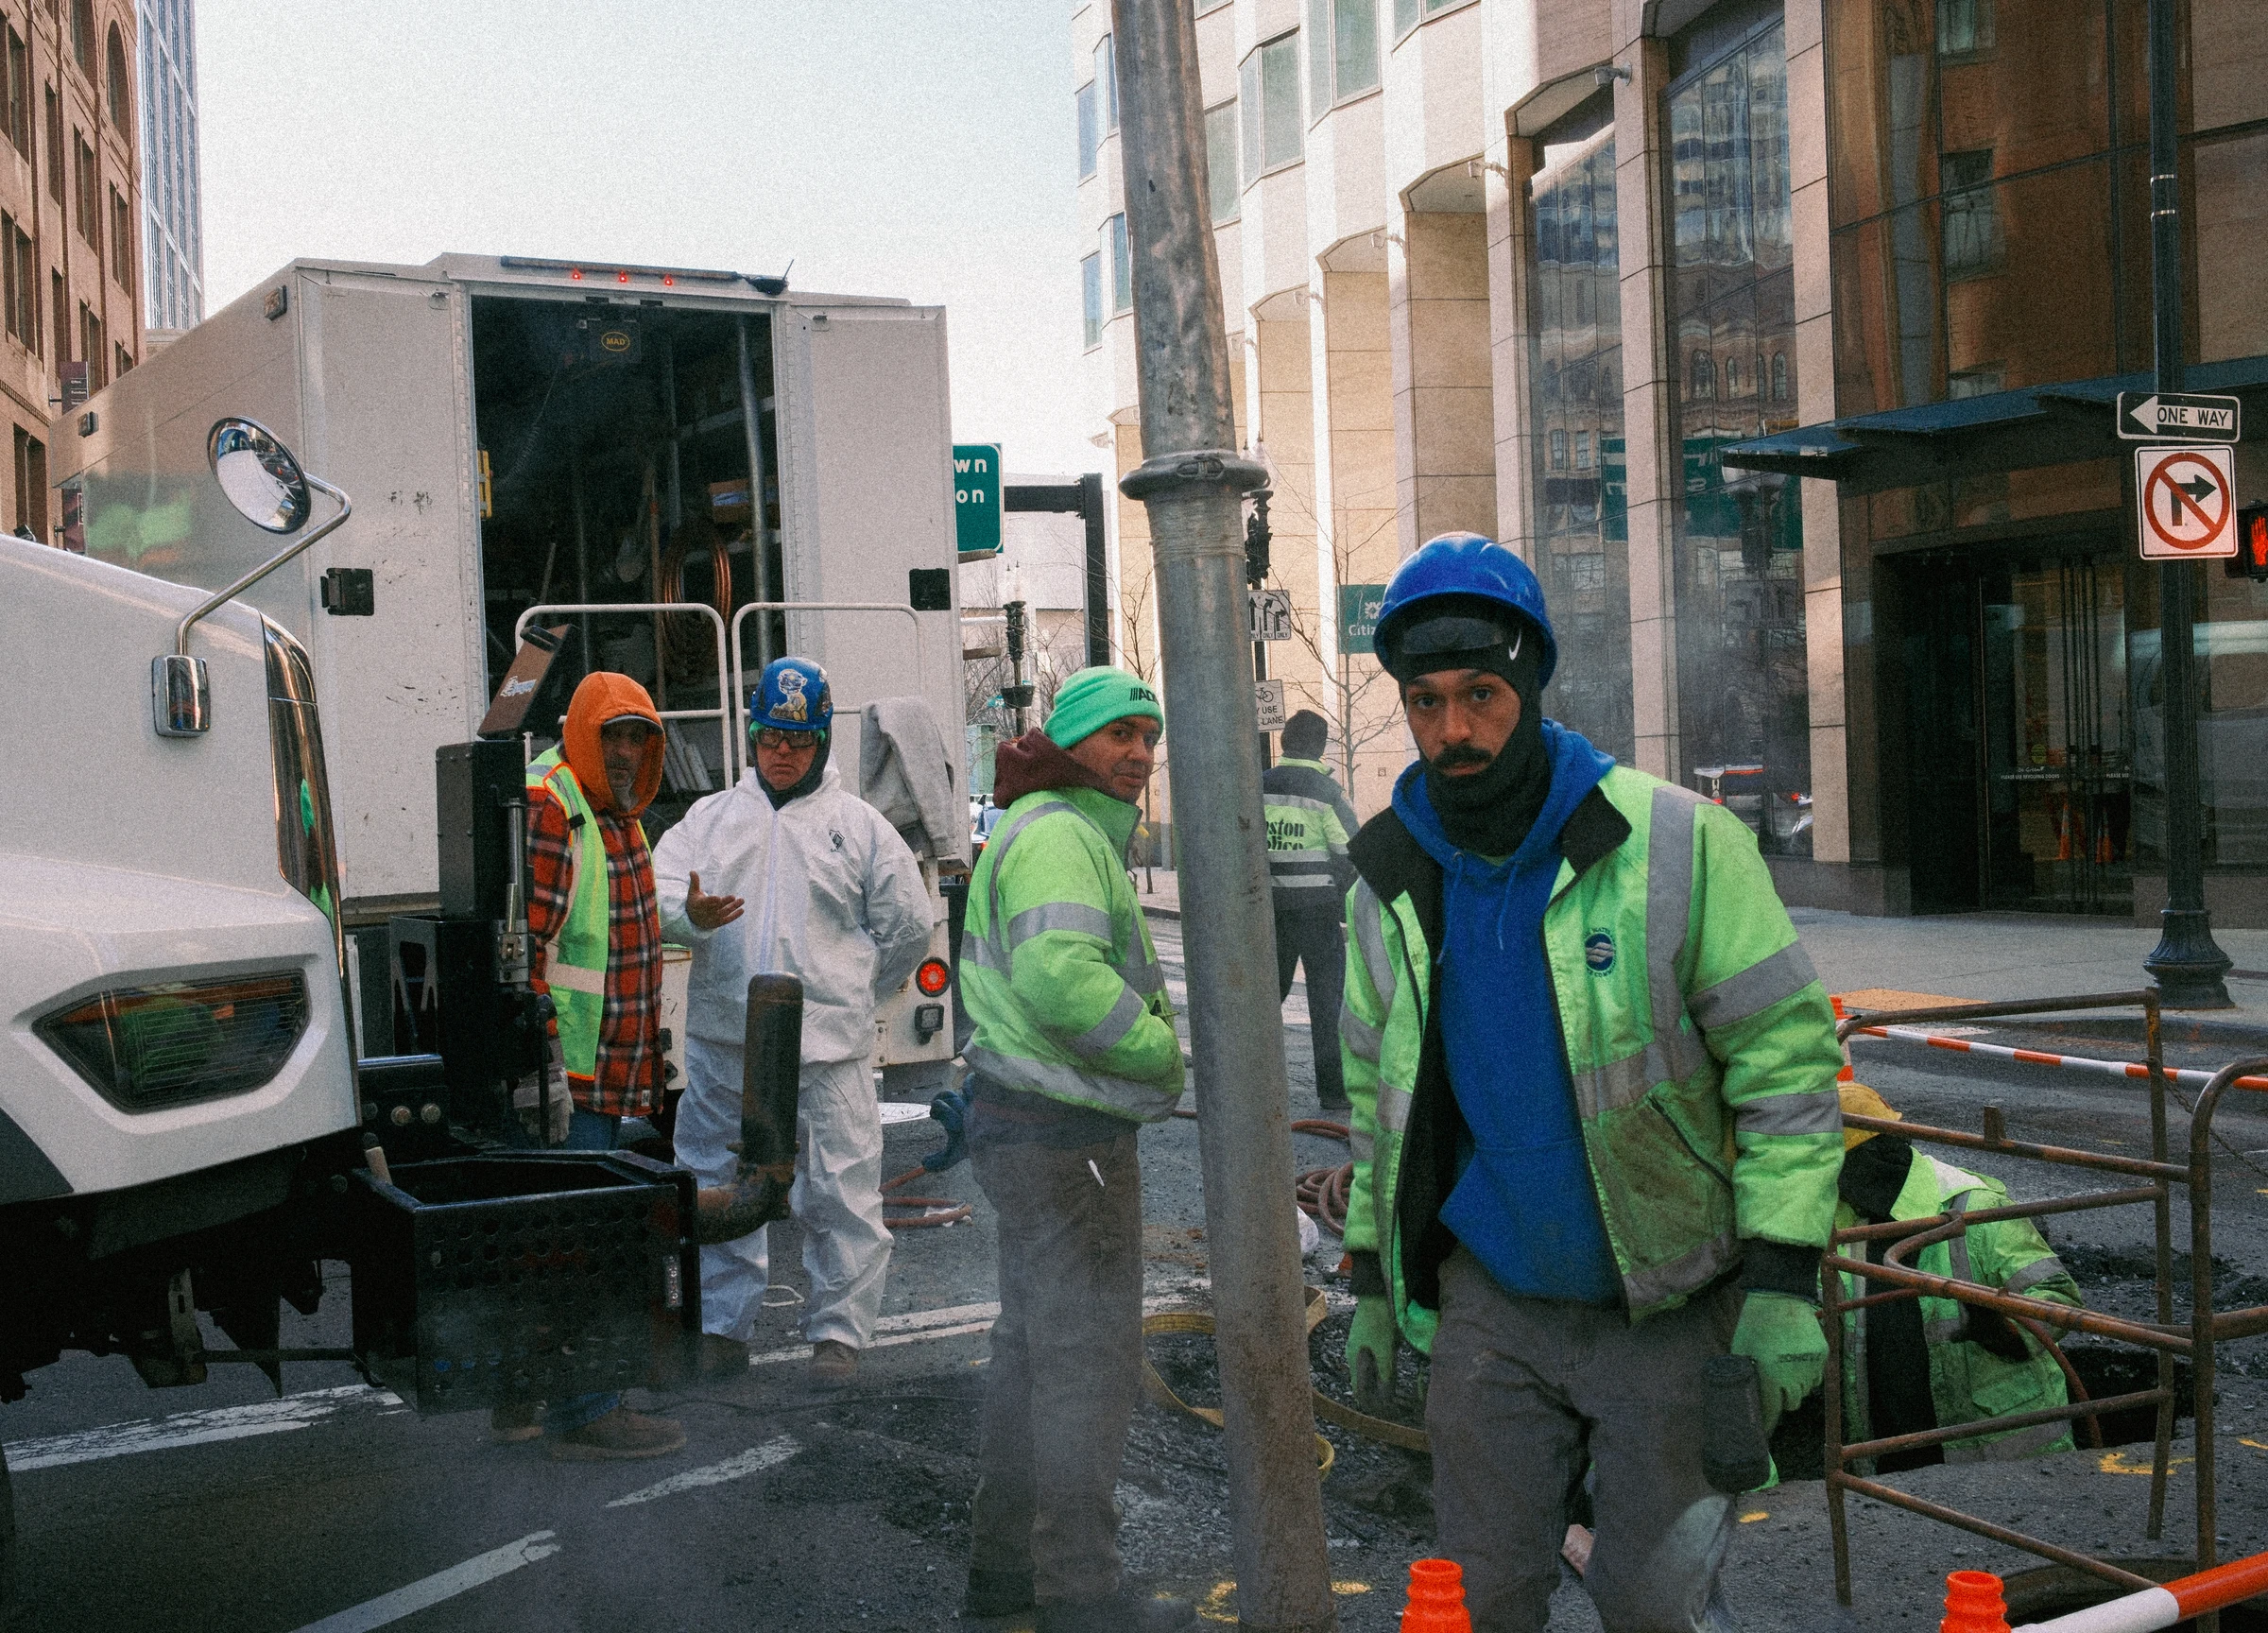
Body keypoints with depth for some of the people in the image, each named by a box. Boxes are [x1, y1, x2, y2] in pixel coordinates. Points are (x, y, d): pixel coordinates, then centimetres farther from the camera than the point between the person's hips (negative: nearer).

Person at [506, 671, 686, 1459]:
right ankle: (582, 1414, 0)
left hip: (607, 1074, 10)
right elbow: (520, 944, -20)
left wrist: (642, 1062, 25)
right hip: (563, 1070, -10)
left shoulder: (616, 817, 17)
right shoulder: (544, 810, -15)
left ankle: (525, 1395, 25)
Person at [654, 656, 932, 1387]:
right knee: (715, 1191, 9)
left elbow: (909, 926, 10)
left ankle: (838, 1333, 10)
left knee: (841, 1195, -2)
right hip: (721, 1045, 2)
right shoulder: (710, 817, 12)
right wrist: (690, 915, -21)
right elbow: (658, 892, 0)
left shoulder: (858, 824, 7)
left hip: (827, 1048, -2)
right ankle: (722, 1331, 22)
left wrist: (850, 990, 9)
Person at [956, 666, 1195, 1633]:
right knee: (1088, 1360, -3)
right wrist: (1162, 1053, -19)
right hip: (1064, 1136, -11)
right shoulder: (1059, 836, -18)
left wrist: (1152, 1023, 10)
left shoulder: (1077, 831, 18)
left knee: (1034, 1346, 18)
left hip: (1027, 1122, 11)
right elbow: (1062, 978, -33)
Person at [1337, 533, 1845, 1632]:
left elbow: (1786, 1063, -11)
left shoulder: (1678, 844, -13)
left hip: (1667, 1303, -3)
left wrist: (1783, 1283, -14)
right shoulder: (1391, 884, 2)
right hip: (1488, 1305, 4)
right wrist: (1372, 1279, 14)